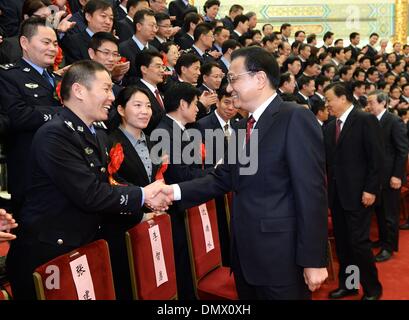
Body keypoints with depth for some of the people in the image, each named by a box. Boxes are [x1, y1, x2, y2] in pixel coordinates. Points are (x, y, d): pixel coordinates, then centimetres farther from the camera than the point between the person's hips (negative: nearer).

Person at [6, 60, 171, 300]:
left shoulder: (98, 135, 9)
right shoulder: (54, 135, -20)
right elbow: (89, 195, -25)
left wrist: (139, 211, -6)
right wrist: (141, 195, -14)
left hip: (86, 246, 8)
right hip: (46, 253, -8)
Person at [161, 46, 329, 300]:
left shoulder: (296, 118, -14)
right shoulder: (244, 125, 13)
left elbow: (312, 192, -18)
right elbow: (223, 178, 9)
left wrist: (313, 260, -18)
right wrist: (177, 191, -4)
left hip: (280, 255, -8)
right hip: (246, 253, 8)